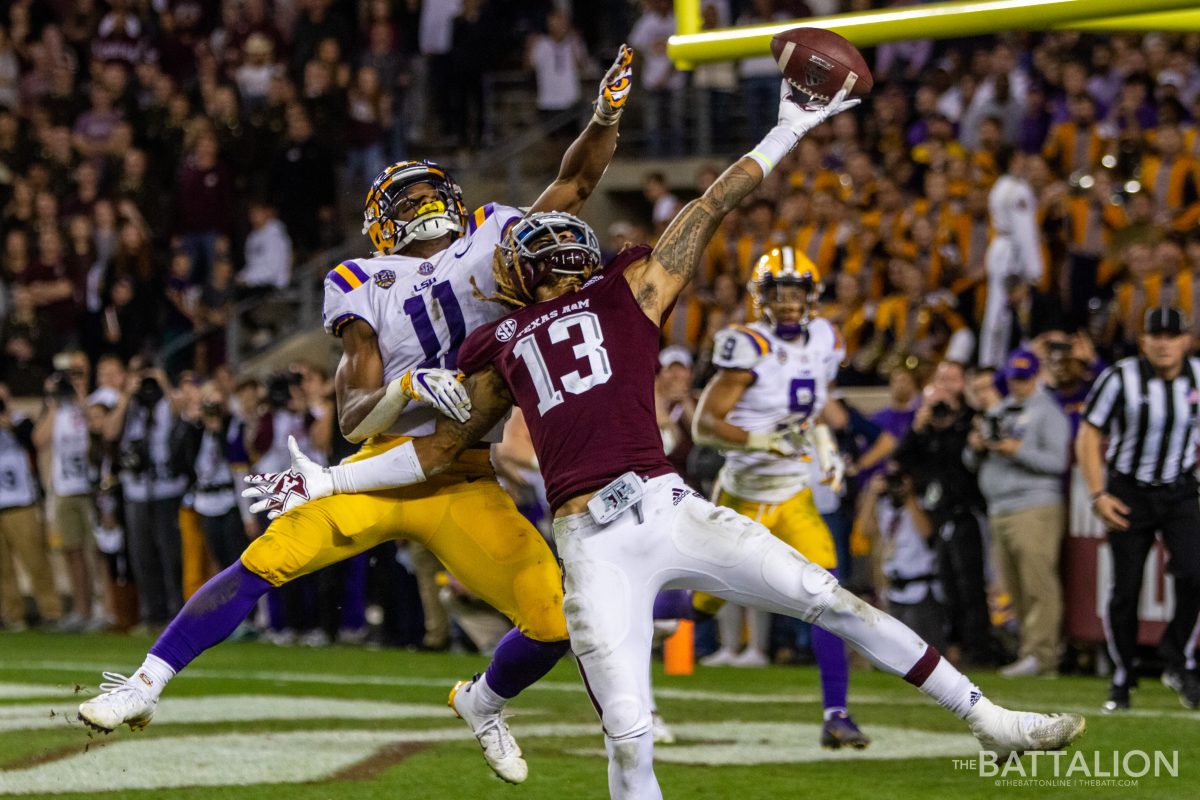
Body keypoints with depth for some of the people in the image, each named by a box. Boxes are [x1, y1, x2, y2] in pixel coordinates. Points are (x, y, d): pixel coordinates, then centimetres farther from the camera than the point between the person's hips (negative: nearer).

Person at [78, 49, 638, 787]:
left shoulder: (493, 243, 8)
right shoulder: (366, 286, 2)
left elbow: (576, 183, 7)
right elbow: (354, 415, -5)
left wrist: (607, 115, -10)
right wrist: (410, 388, -24)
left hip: (467, 486, 1)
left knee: (556, 621, -9)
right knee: (266, 562, -18)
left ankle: (485, 703, 24)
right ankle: (146, 684, -7)